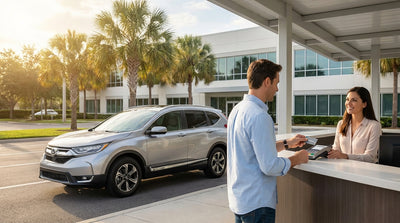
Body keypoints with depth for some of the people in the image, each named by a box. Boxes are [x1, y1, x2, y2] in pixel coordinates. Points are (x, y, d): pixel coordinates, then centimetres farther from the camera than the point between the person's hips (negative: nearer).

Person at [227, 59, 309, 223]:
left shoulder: (237, 110, 8)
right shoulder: (259, 116, -22)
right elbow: (270, 166, -23)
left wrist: (286, 143, 21)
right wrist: (296, 159, -6)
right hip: (256, 203, -9)